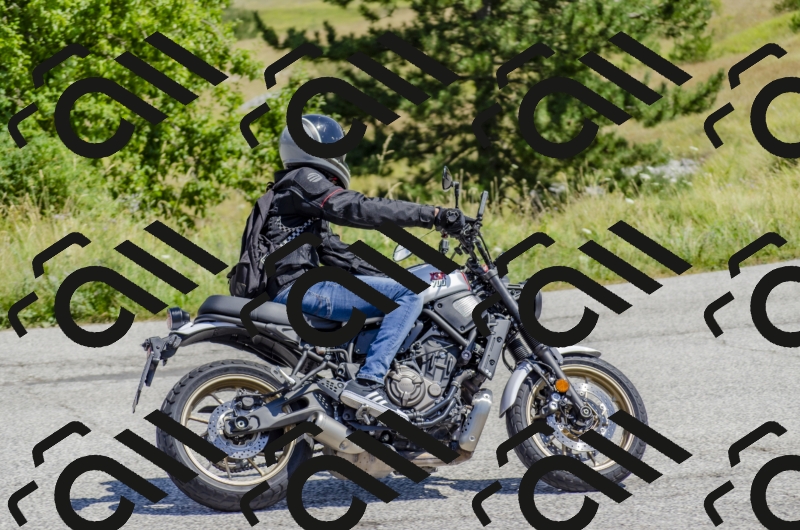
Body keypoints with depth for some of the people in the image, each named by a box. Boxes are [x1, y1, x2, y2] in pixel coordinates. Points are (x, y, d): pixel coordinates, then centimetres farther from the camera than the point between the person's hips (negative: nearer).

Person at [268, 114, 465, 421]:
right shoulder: (304, 180, -6)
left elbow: (332, 250, 25)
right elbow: (359, 209, -20)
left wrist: (388, 277, 15)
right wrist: (432, 214, -21)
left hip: (291, 291, 11)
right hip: (297, 289, -11)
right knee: (409, 295, -19)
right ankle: (367, 383, -26)